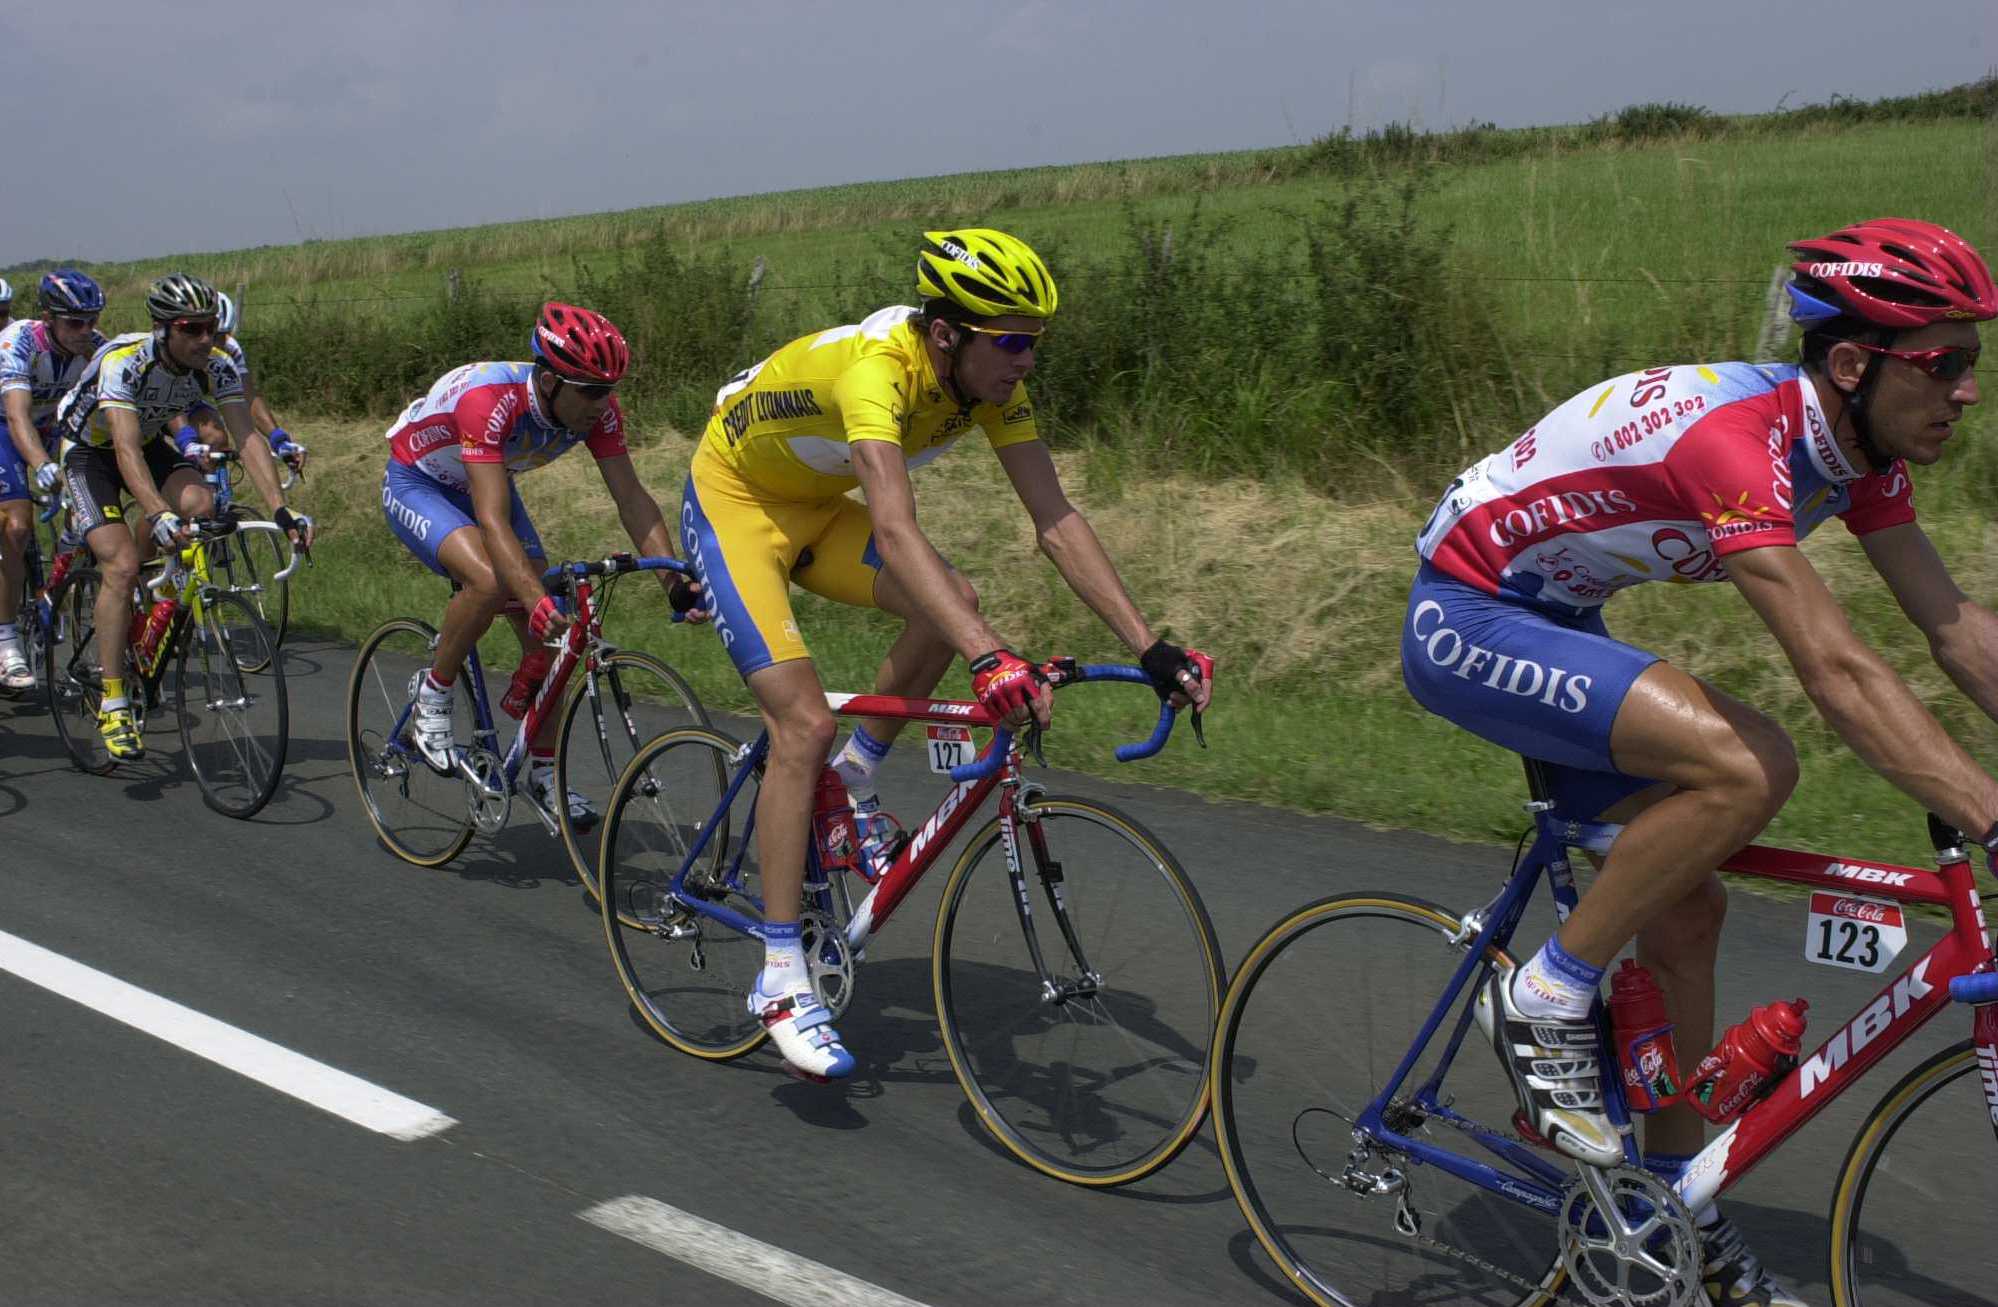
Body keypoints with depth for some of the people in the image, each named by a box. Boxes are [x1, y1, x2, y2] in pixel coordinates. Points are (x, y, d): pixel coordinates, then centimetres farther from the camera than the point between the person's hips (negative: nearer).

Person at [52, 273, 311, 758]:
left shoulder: (217, 367, -20)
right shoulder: (123, 363, -33)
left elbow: (246, 438, -24)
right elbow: (127, 450, -43)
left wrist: (281, 509, -38)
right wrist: (157, 515, -57)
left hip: (150, 441, 4)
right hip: (91, 451, -4)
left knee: (199, 502, -28)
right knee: (122, 565, -21)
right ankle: (112, 704, -14)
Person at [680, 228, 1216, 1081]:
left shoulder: (990, 381, -14)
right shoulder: (876, 368, -36)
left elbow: (1057, 523, -15)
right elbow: (896, 530, -50)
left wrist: (1151, 648, -23)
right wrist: (990, 660, -60)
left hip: (816, 506, 7)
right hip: (732, 502, -7)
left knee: (952, 606, -19)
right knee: (804, 723, -17)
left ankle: (855, 785, 5)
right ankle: (781, 981, -9)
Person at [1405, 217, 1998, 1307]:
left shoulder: (1858, 450, -2)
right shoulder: (1735, 437, -31)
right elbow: (1838, 672, -38)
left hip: (1555, 623, 9)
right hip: (1465, 620, -9)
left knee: (1686, 909, 6)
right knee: (1748, 767, -27)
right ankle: (1544, 1003, -11)